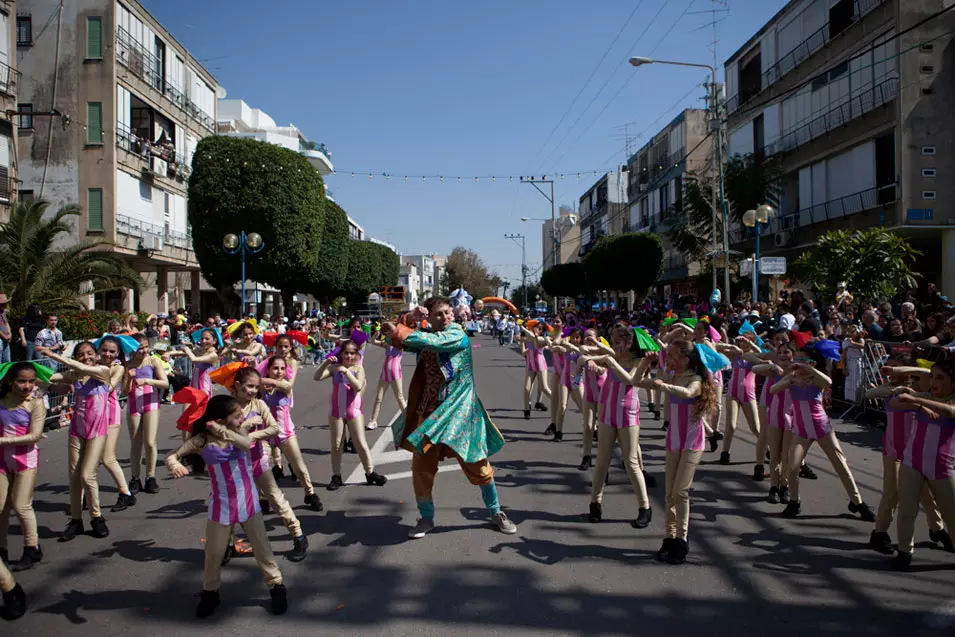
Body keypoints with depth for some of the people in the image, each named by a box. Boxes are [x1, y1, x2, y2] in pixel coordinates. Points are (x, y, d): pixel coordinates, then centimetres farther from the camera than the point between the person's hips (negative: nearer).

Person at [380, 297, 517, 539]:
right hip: (428, 412, 4)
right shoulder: (425, 332, 5)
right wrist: (409, 319, -14)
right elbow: (394, 337, 4)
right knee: (421, 469, 6)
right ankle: (426, 519, 26)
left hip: (458, 412, -4)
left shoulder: (457, 334, -12)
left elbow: (431, 341, -28)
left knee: (478, 467, 5)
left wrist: (397, 331, -25)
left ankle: (496, 513, 26)